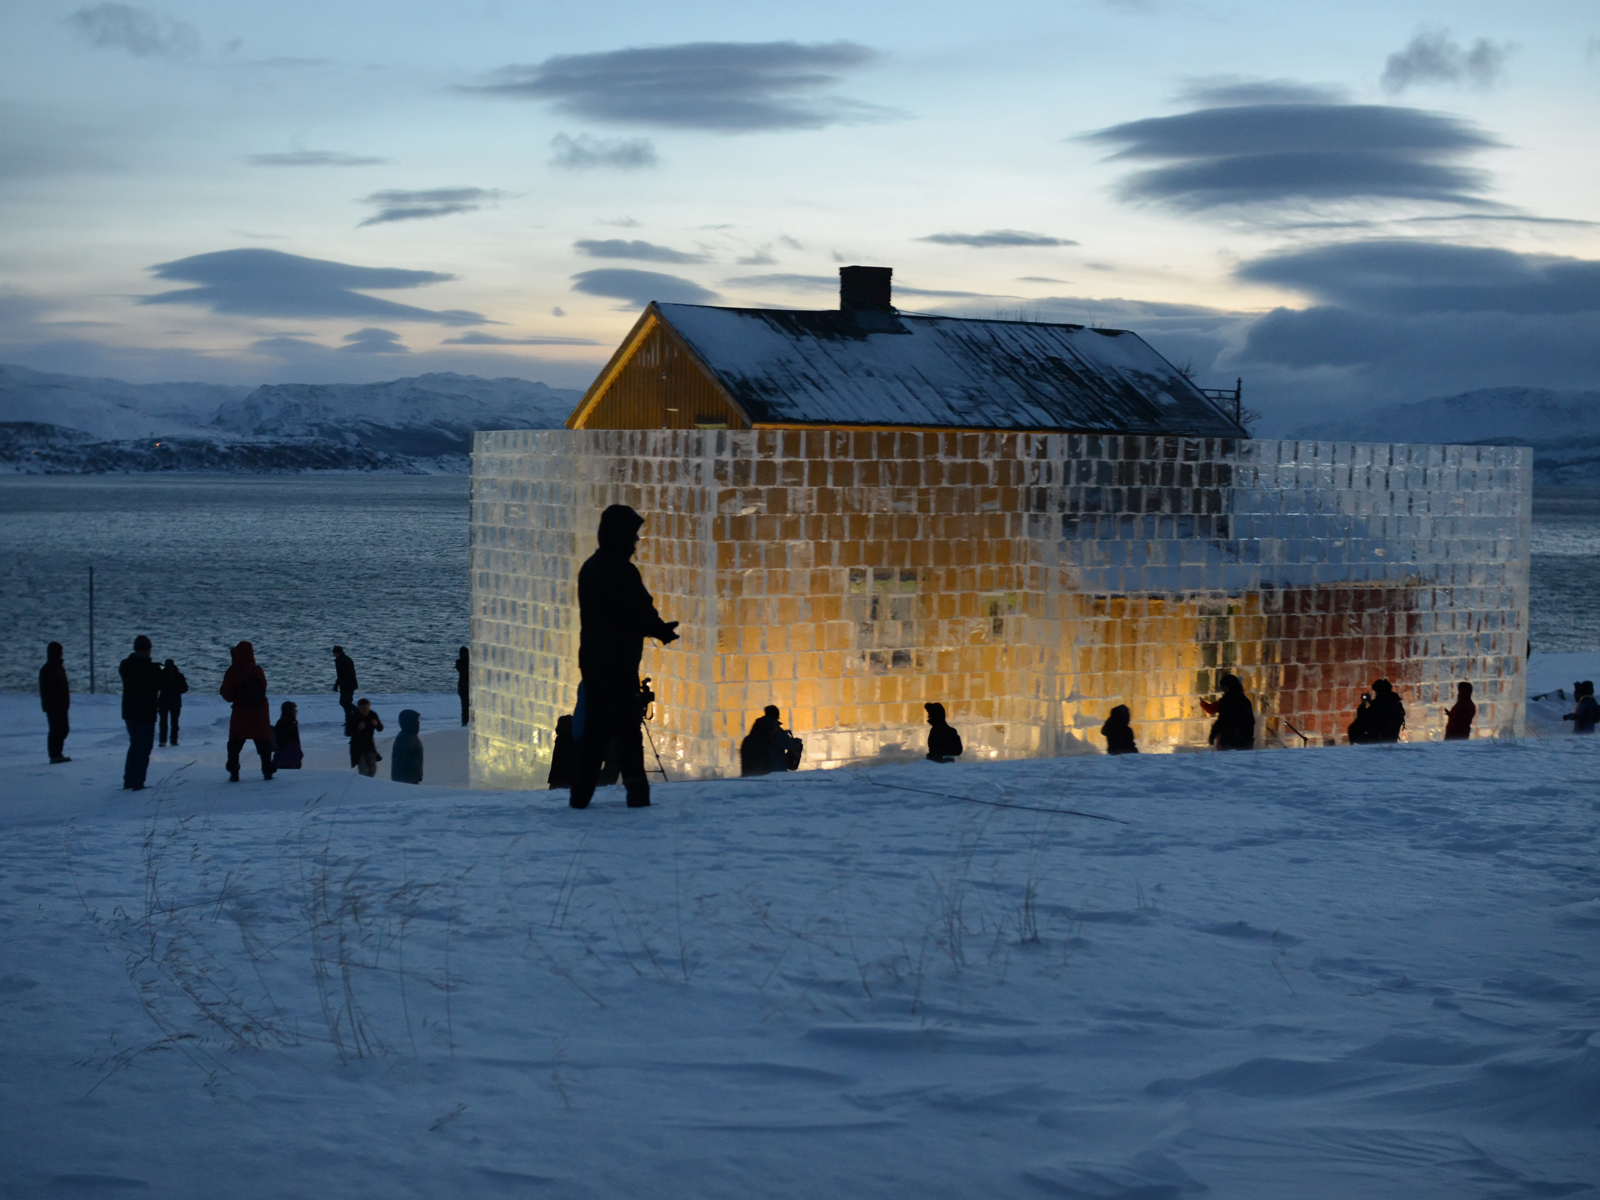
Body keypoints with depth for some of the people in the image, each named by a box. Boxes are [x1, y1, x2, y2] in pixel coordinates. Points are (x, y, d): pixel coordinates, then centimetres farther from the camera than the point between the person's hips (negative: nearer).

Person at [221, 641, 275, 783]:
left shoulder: (233, 672, -12)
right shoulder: (258, 670, -2)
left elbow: (227, 695, -9)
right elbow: (263, 689, 6)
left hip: (241, 713, -3)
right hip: (260, 712, 3)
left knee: (235, 744, 8)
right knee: (263, 744, 12)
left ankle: (233, 773, 1)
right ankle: (267, 771, 8)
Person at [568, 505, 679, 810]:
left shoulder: (590, 568, 13)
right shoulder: (622, 570, -14)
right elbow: (642, 612, -12)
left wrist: (655, 628, 11)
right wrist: (661, 630, 10)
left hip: (591, 658, 8)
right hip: (618, 661, -8)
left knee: (595, 726, 11)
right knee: (628, 727, -4)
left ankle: (580, 793, 8)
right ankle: (637, 791, -5)